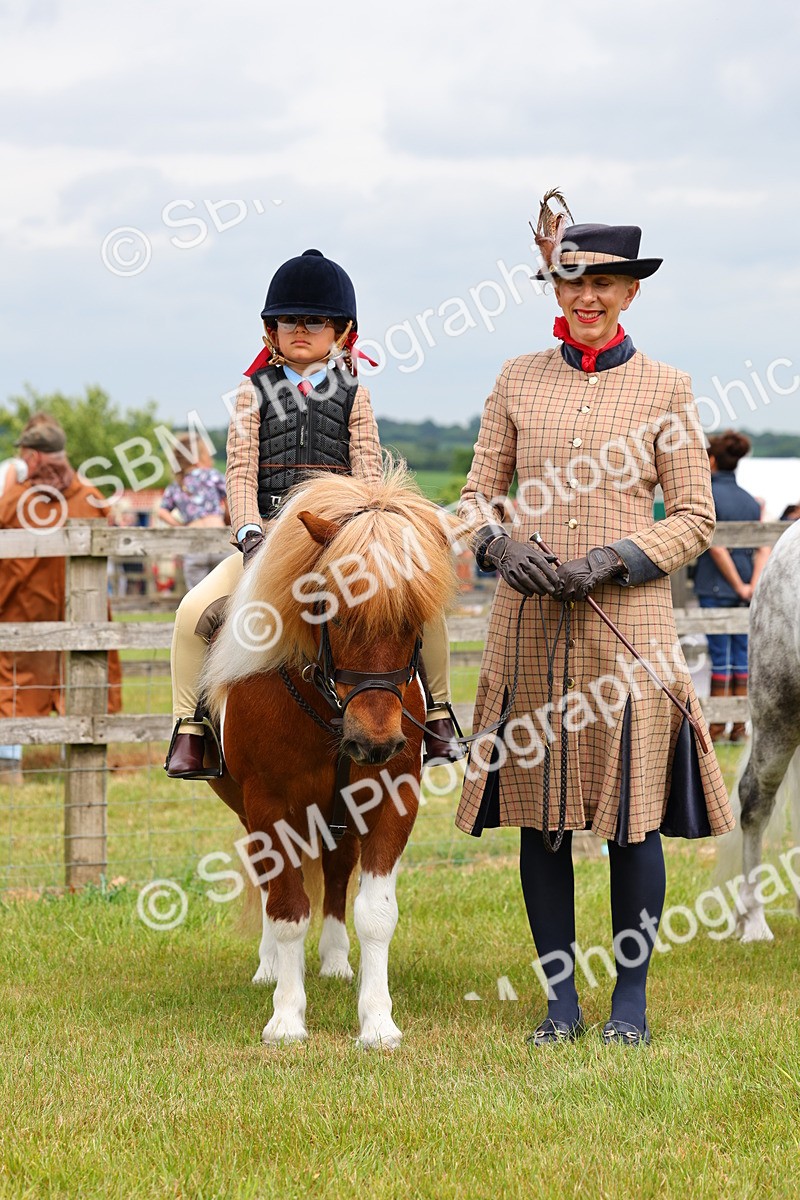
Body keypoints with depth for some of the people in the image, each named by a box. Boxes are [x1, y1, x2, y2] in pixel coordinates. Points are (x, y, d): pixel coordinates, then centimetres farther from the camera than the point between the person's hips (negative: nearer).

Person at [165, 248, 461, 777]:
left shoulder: (352, 394, 9)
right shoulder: (256, 391, 8)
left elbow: (369, 471, 3)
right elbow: (241, 471, 1)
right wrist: (251, 533, -14)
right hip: (269, 533, 0)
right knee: (196, 611, -22)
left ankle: (437, 714, 3)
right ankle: (190, 729, -9)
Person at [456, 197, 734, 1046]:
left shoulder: (664, 389, 4)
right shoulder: (519, 380, 9)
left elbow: (694, 520, 2)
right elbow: (478, 492, 11)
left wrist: (612, 561, -12)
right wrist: (500, 546, -10)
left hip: (626, 621, -2)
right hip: (529, 621, 2)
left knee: (631, 813, -1)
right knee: (539, 812, 4)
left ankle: (630, 999, 10)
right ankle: (559, 999, 13)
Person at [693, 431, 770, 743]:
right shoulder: (750, 500, 9)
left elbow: (716, 547, -17)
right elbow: (764, 549, 0)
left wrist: (739, 586, -11)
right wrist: (754, 586, -9)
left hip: (716, 588, -5)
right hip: (745, 592, 5)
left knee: (720, 657, -1)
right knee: (742, 657, 8)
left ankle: (716, 727, 3)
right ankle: (739, 726, 10)